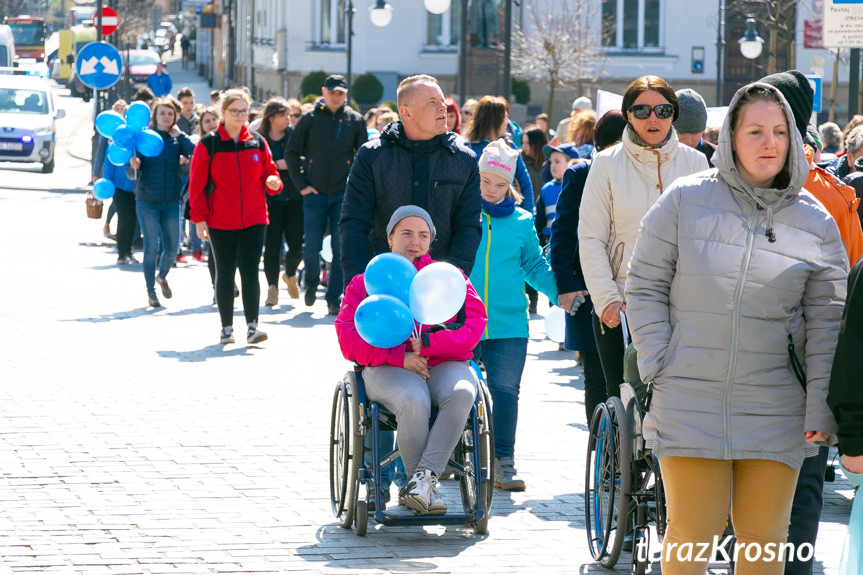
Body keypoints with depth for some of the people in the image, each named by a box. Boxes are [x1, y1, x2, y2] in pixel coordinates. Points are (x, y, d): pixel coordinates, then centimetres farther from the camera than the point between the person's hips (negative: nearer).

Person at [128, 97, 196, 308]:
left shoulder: (177, 139, 4)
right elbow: (132, 174, -6)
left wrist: (179, 135, -12)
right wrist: (134, 166, -28)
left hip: (171, 201, 3)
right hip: (147, 201, -3)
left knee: (171, 247, 5)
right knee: (151, 247, -4)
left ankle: (162, 277, 35)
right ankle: (151, 292, 8)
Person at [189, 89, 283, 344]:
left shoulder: (258, 143, 7)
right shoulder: (208, 144, -1)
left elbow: (268, 173, 14)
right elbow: (197, 184, -1)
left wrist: (273, 182, -10)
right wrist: (199, 218, -5)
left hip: (254, 219, 1)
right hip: (220, 222, -1)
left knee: (250, 271, -8)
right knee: (225, 273, 5)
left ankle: (252, 326, -11)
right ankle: (227, 328, 13)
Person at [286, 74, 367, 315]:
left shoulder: (355, 121, 4)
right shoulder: (310, 119, 2)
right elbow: (291, 153, 6)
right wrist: (301, 184, -1)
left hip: (344, 194, 0)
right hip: (315, 193, 0)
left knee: (341, 249, -3)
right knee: (311, 247, 1)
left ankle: (334, 298, 4)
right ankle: (311, 282, 29)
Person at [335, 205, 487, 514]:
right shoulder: (366, 282, 15)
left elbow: (473, 327, 3)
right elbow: (348, 338, 1)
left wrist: (426, 344, -13)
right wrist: (400, 356, -13)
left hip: (444, 364, 2)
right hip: (390, 369, -2)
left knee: (461, 394, -35)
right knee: (413, 401, -37)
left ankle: (423, 476, -35)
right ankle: (424, 488, -23)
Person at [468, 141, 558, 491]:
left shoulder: (521, 222, 10)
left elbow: (534, 266, 17)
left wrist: (559, 291, 2)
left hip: (508, 324, 1)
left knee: (505, 391, -3)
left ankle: (504, 463, 3)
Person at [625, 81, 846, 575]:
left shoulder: (815, 222, 4)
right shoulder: (684, 201, 1)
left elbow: (826, 320, 5)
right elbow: (645, 287, 5)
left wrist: (821, 407, -2)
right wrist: (657, 365, -5)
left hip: (775, 410, 1)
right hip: (689, 400, -1)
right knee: (691, 534, -3)